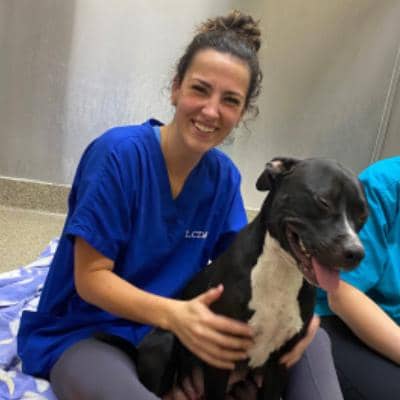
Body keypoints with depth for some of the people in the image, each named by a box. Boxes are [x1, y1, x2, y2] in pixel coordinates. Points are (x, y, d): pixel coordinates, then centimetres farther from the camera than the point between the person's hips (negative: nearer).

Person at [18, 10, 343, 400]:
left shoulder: (224, 177, -3)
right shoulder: (118, 153, -20)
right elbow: (91, 278, -18)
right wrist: (173, 314, -35)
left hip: (174, 332, 5)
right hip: (84, 334, -5)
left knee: (309, 338, -11)